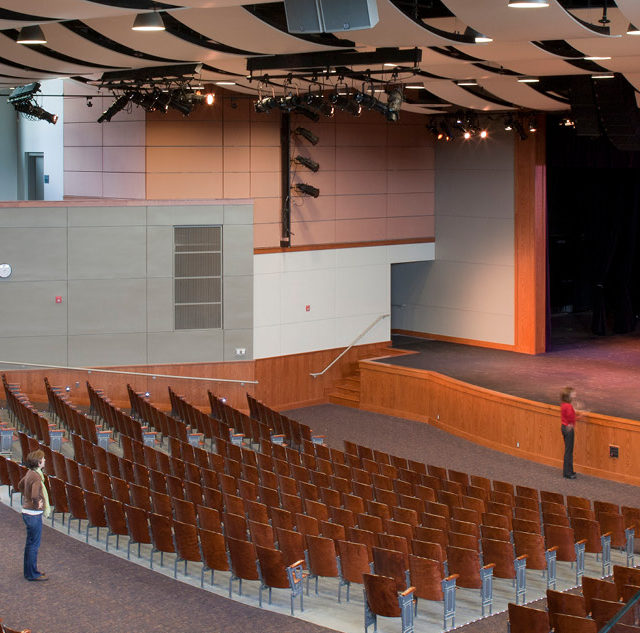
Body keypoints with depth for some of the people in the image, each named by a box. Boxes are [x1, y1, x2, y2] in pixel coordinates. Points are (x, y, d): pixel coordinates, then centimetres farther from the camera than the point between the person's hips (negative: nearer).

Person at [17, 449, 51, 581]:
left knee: (30, 543, 19)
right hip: (34, 514, -10)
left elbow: (20, 485, 24)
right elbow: (35, 496, -37)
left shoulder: (30, 473, 6)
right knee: (34, 544, 0)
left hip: (27, 512, 10)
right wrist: (37, 504, -18)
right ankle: (32, 574, 8)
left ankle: (29, 571, 29)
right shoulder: (36, 477, -24)